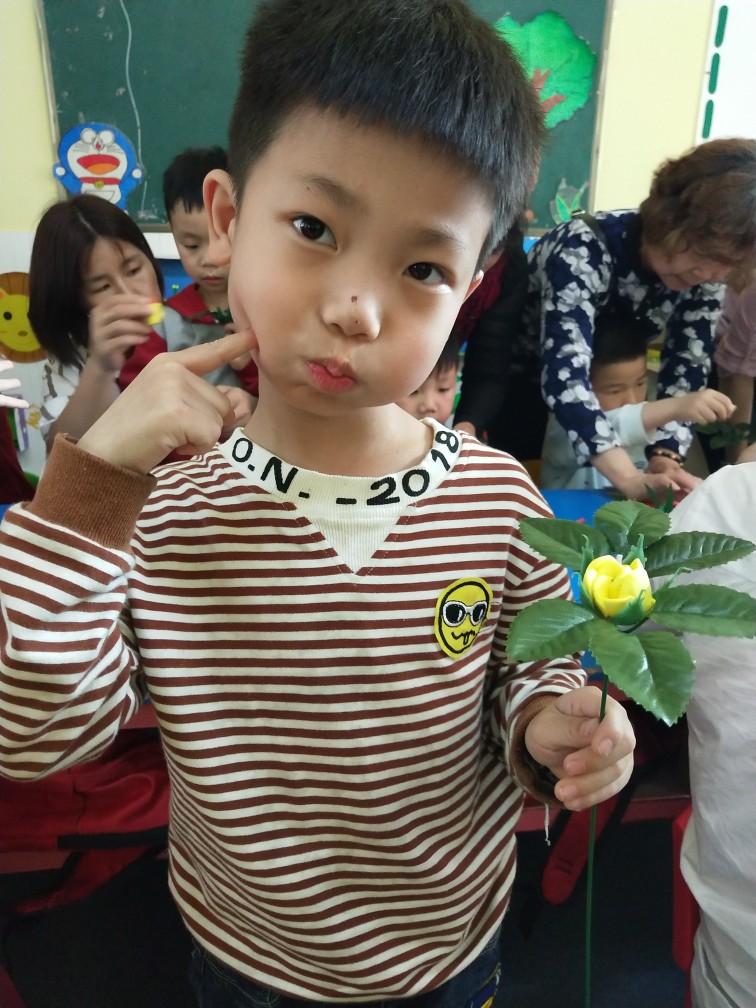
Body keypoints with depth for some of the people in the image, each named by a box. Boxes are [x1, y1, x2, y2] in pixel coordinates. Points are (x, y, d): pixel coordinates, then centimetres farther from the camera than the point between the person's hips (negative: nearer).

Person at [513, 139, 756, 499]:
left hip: (604, 404, 5)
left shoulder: (705, 279, -14)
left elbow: (686, 372, -16)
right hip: (514, 394, -4)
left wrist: (665, 461, -33)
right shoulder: (583, 249, -32)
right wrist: (631, 480, -50)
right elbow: (565, 373, -43)